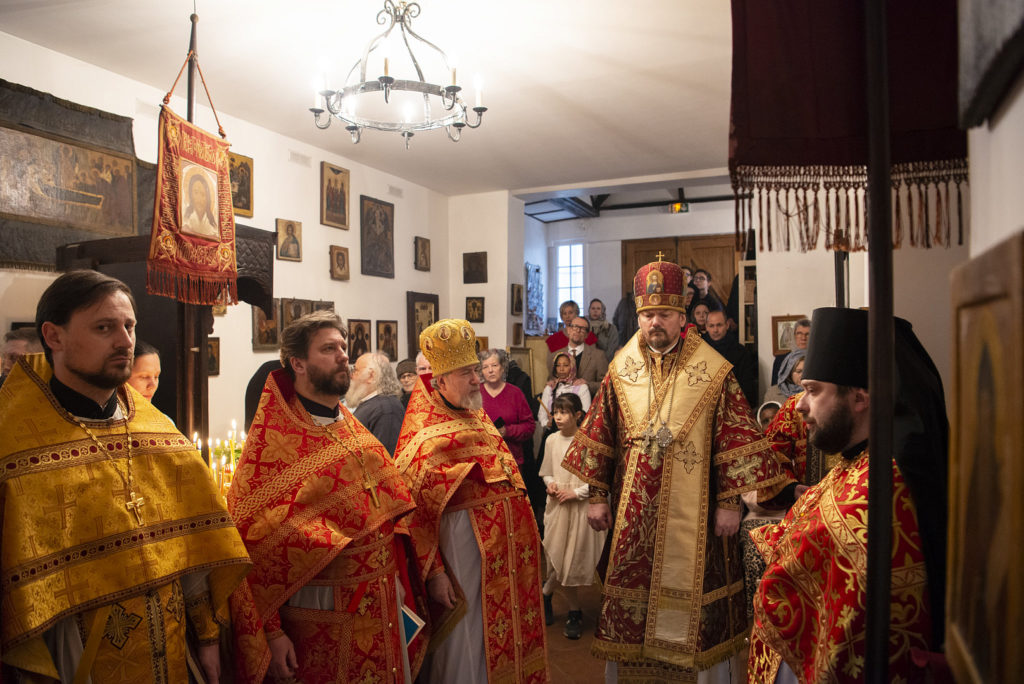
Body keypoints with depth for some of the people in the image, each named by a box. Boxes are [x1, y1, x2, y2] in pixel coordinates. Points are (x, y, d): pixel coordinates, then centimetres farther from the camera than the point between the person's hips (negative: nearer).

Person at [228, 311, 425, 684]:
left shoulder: (355, 431, 7)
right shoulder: (274, 444, -13)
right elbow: (247, 543, -16)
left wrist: (397, 583, 9)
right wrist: (270, 633, -17)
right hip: (321, 619, -6)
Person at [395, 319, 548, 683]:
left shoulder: (477, 416, 10)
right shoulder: (423, 437, -14)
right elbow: (413, 513, -15)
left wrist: (527, 537, 18)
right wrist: (433, 572, -18)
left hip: (507, 544, 8)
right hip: (464, 543, -8)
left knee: (506, 630, 18)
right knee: (467, 640, 5)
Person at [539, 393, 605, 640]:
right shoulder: (552, 440, 3)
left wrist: (576, 492, -13)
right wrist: (550, 484, -4)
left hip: (580, 507, -4)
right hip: (557, 506, 4)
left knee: (572, 561, 1)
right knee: (559, 559, 5)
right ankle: (574, 612, 22)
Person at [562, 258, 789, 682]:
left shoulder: (713, 373, -5)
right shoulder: (621, 369, 4)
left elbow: (733, 440, -5)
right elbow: (601, 435, 6)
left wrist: (730, 503, -7)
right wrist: (597, 496, 4)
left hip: (693, 510, -2)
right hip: (634, 510, 3)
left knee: (693, 593, 7)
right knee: (630, 591, 10)